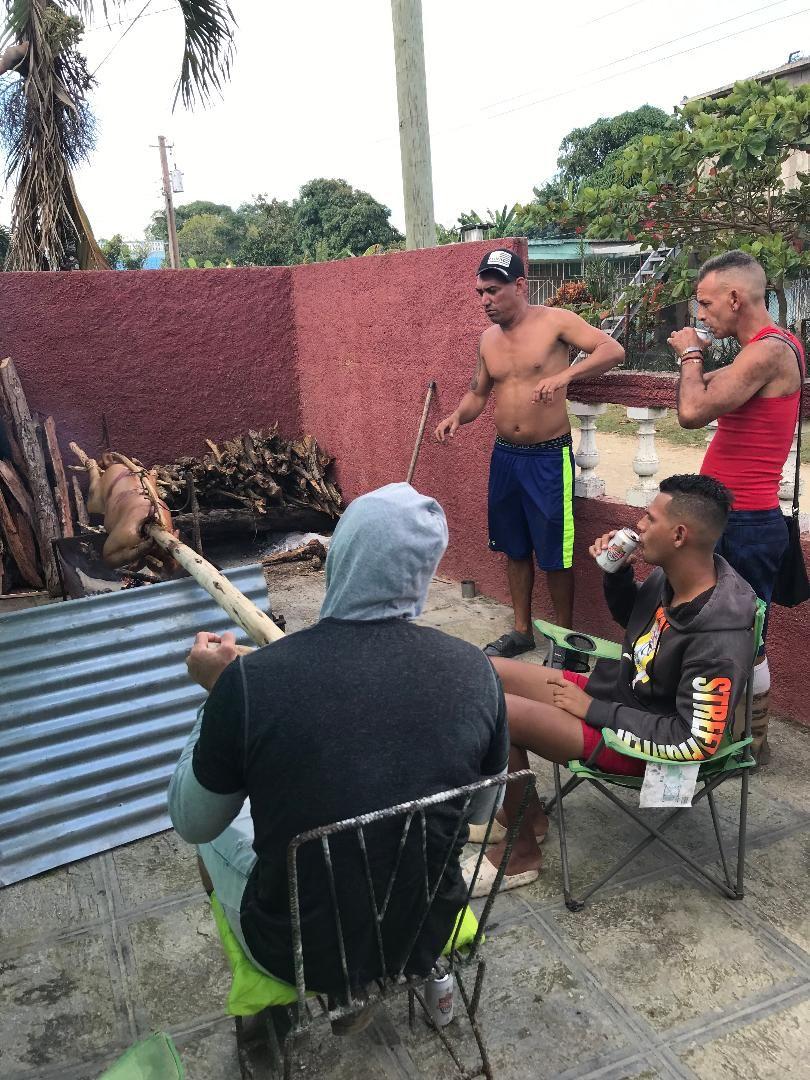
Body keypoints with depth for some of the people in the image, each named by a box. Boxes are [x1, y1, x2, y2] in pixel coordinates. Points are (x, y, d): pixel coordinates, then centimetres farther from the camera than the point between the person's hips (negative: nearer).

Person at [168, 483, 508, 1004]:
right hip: (429, 930, 3)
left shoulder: (250, 680, -25)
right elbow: (480, 811, 1)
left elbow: (193, 823, -8)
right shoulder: (475, 669, -17)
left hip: (303, 952, -2)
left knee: (220, 816, 25)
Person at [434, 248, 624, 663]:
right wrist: (458, 416, -6)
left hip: (548, 457, -6)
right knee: (514, 547, 15)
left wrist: (564, 375, -33)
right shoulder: (488, 338, 8)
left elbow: (613, 350, -18)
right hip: (504, 456, 6)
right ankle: (521, 630, 31)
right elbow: (478, 393, 16)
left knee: (555, 554, 2)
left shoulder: (554, 321, -10)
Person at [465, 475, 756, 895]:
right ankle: (524, 811, 17)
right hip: (617, 691, 9)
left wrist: (594, 710, -23)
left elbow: (695, 742, -30)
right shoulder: (671, 576, -7)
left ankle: (522, 851, 0)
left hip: (640, 741, -9)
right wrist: (615, 570, -7)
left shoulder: (720, 639, -32)